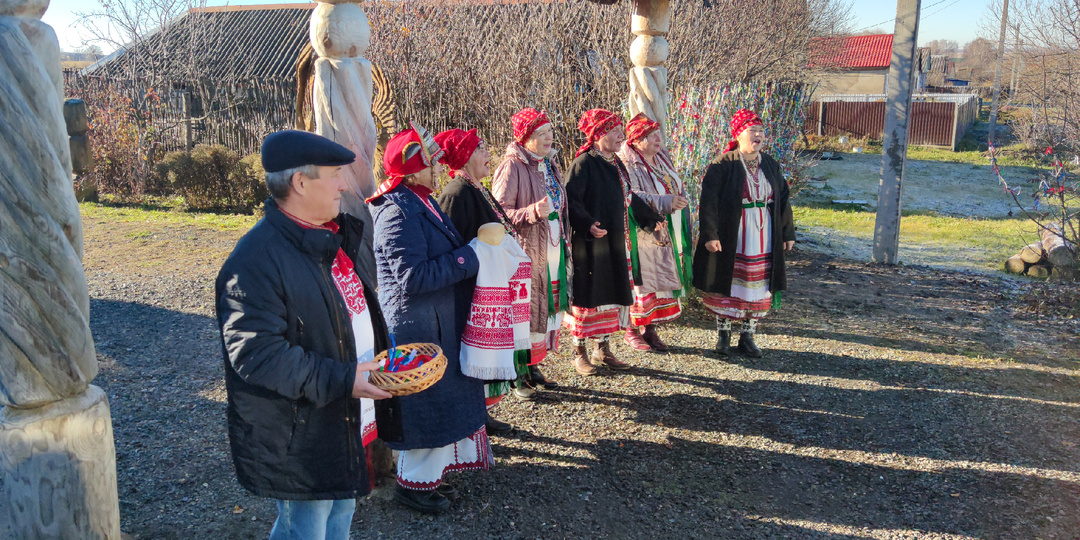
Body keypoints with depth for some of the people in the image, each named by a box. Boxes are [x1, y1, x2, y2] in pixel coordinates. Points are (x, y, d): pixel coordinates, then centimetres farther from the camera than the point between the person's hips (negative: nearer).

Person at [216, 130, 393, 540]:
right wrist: (340, 379, -30)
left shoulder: (333, 237, 6)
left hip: (341, 417, 9)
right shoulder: (257, 260, -25)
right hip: (296, 435, -9)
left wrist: (384, 352, 8)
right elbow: (254, 352, -29)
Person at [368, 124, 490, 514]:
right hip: (419, 329, -10)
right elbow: (413, 276, -27)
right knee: (429, 407, 2)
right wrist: (467, 258, -20)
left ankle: (427, 473, 34)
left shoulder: (421, 202, 11)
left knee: (440, 404, 19)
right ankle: (414, 484, 19)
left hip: (438, 324, 10)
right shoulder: (399, 212, -22)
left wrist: (470, 250, 4)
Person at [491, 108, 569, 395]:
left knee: (549, 306, 12)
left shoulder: (548, 164, 13)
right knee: (525, 311, -4)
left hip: (553, 250, 8)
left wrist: (564, 240, 20)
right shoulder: (512, 166, -12)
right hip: (526, 251, -8)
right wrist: (533, 212, -29)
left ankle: (534, 367, 25)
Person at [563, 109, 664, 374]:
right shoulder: (584, 163, -12)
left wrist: (651, 218, 30)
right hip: (590, 243, -8)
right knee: (588, 294, -1)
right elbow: (571, 200, -19)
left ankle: (603, 349, 24)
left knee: (611, 294, 12)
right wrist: (587, 225, -33)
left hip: (615, 243, 8)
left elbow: (628, 197, 25)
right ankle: (579, 353, 12)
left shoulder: (615, 163, 14)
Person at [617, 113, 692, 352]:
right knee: (641, 283, -2)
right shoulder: (628, 165, -13)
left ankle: (651, 330, 20)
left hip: (668, 235, 8)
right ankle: (632, 331, 13)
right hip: (643, 236, -8)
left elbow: (678, 188, 25)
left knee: (662, 282, 10)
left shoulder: (663, 159, 13)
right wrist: (667, 202, -31)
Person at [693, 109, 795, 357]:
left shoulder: (771, 166, 9)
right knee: (727, 286, 4)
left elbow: (783, 200, 14)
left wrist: (788, 233, 13)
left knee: (759, 290, 6)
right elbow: (708, 200, -11)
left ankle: (748, 335, 19)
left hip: (763, 241, 5)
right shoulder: (722, 165, -7)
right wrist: (710, 234, -16)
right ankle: (723, 333, 20)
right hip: (731, 240, -4)